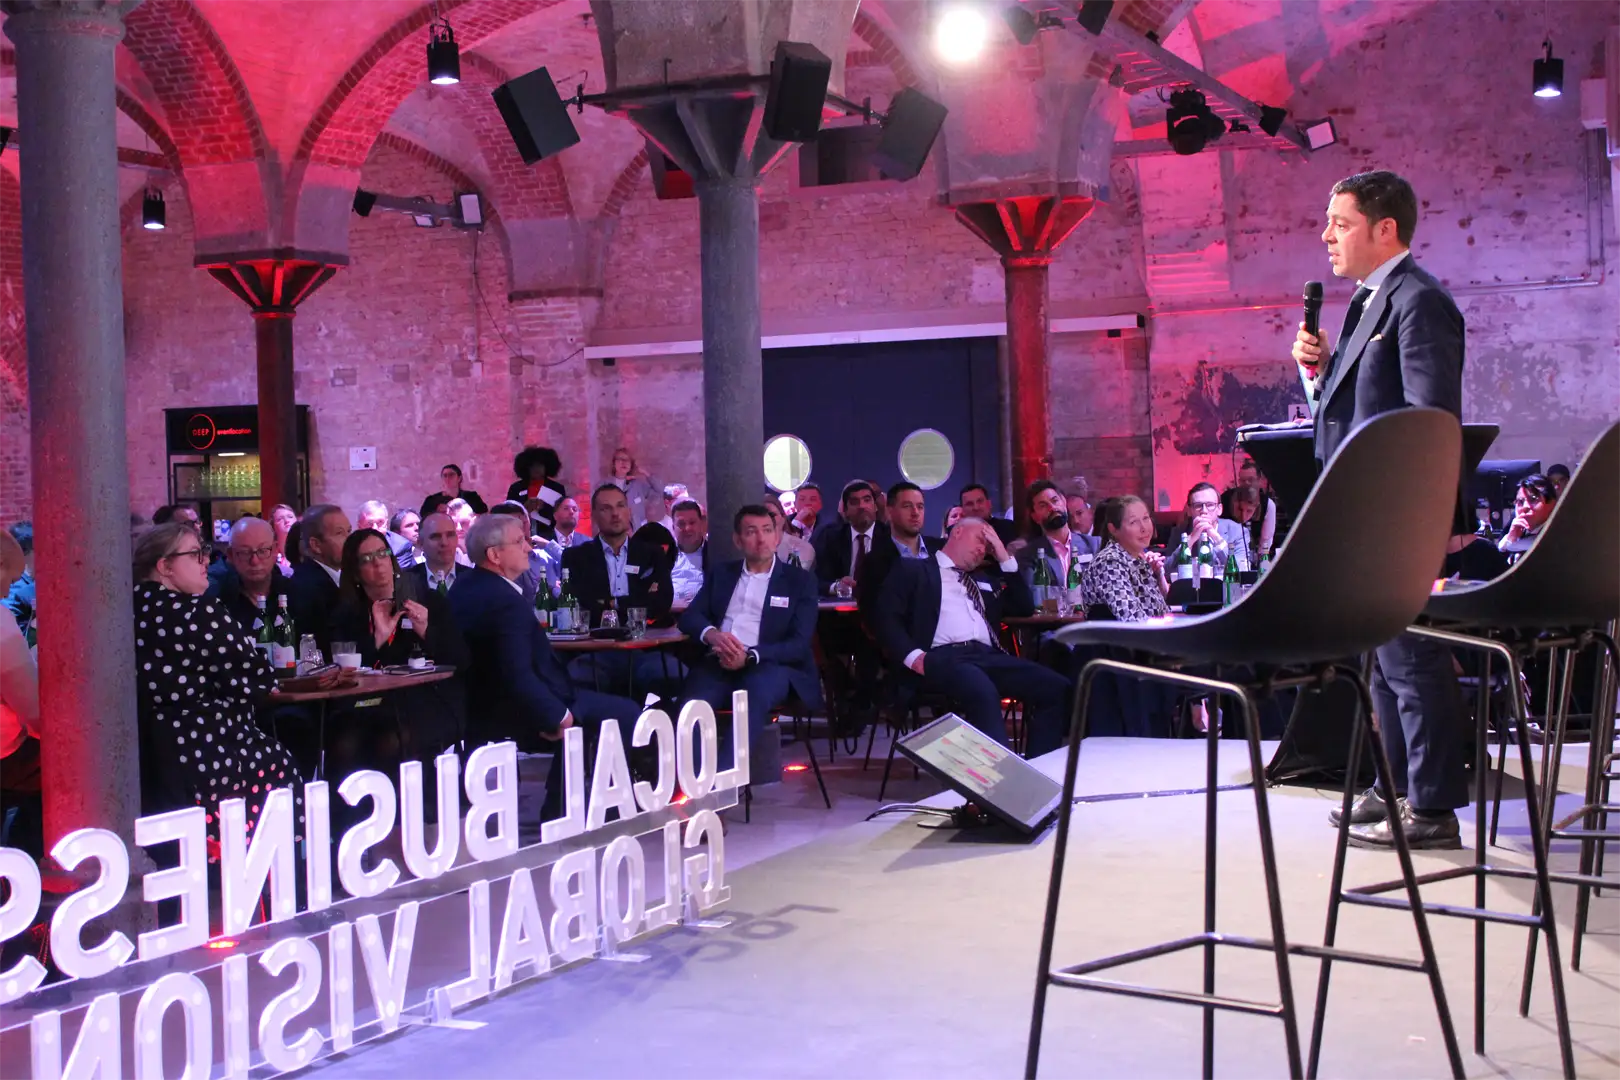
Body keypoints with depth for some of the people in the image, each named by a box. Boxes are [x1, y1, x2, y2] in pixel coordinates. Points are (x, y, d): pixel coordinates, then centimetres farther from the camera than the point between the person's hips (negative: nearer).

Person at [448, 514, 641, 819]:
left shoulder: (463, 586, 3)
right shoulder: (506, 602, -27)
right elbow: (517, 676, -32)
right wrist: (556, 718, -21)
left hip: (480, 707, 11)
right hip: (513, 716, -10)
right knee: (625, 714, -6)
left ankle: (557, 811, 28)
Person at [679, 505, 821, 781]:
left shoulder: (800, 580, 11)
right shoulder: (721, 573, 22)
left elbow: (799, 644, 0)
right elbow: (689, 616, 12)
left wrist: (750, 656, -17)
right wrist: (712, 634, -13)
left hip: (770, 666, -3)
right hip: (720, 664, 3)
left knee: (754, 696, -38)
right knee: (691, 705, -31)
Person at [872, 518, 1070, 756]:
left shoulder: (985, 578, 33)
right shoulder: (913, 569, 15)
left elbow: (1025, 608, 29)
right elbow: (885, 616, 3)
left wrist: (1005, 558, 23)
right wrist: (913, 655, -15)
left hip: (988, 656, 6)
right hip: (943, 657, -6)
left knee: (1057, 687, -18)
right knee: (983, 692, -39)